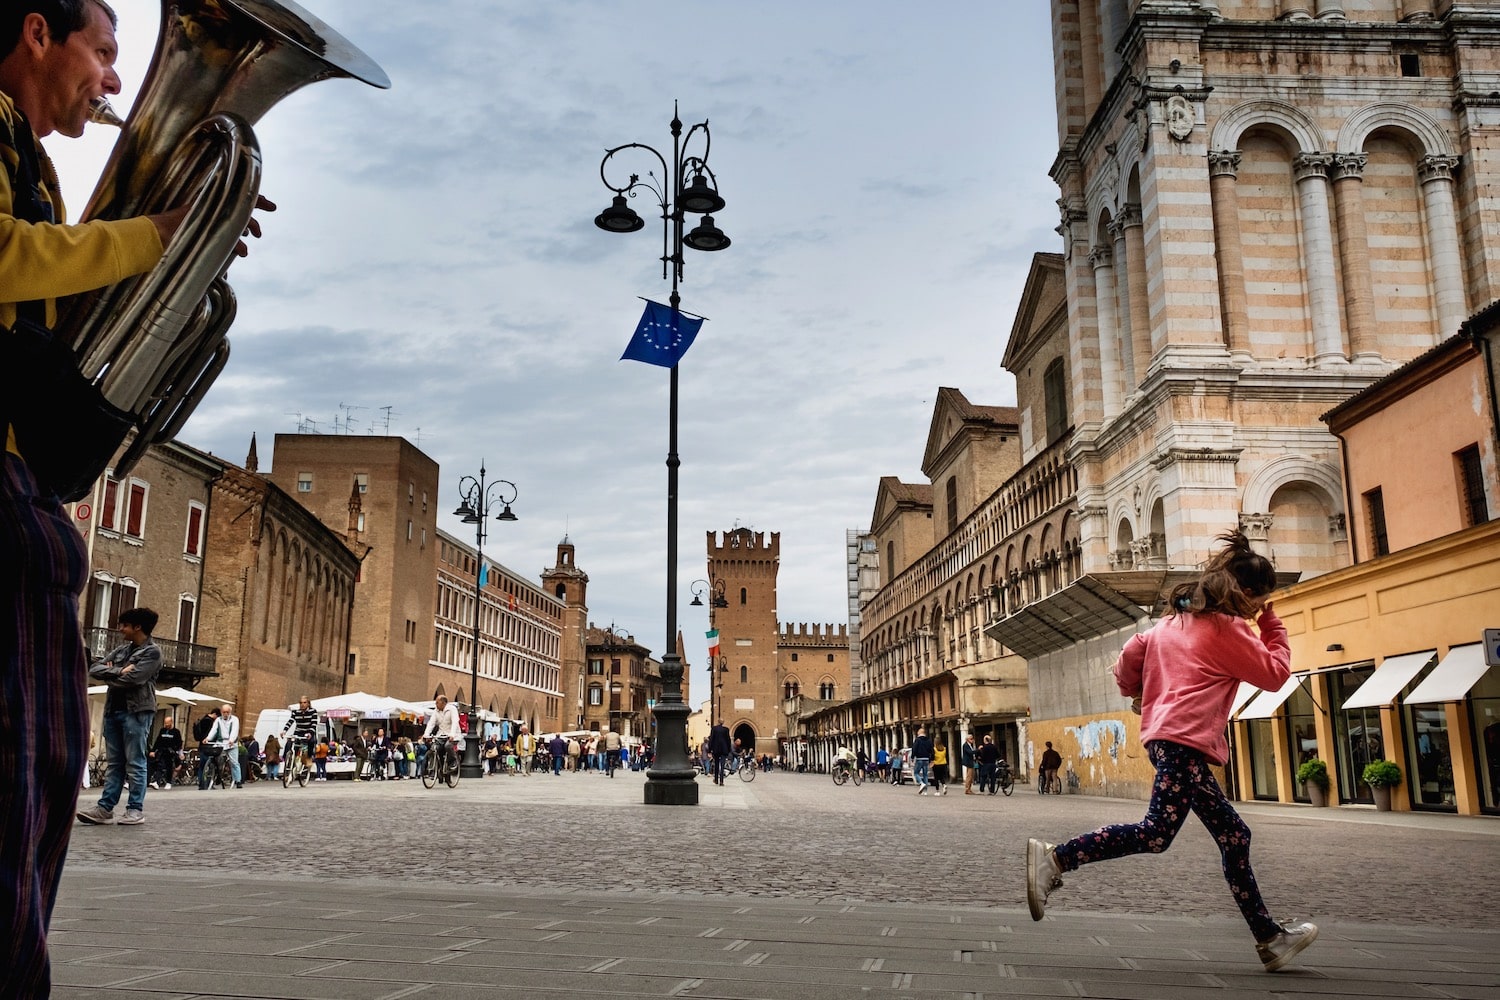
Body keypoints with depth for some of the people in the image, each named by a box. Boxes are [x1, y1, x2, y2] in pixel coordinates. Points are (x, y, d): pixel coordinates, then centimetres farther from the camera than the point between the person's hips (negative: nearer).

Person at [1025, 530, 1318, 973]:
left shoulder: (1174, 622, 21)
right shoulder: (1225, 627, -1)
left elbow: (1130, 654, 18)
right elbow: (1275, 674, 2)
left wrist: (1136, 694, 34)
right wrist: (1273, 628, 14)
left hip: (1163, 735, 10)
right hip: (1185, 739, -10)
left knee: (1234, 835, 11)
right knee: (1157, 832, -18)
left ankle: (1269, 937, 15)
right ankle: (1055, 858, -22)